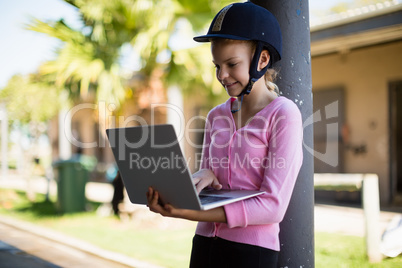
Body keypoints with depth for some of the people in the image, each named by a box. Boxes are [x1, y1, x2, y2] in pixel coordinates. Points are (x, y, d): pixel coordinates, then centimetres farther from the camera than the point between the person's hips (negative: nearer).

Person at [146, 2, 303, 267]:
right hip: (205, 242, 5)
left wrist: (189, 213, -24)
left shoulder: (283, 114, -10)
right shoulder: (216, 116, 8)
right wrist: (203, 176, -10)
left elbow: (273, 206, -16)